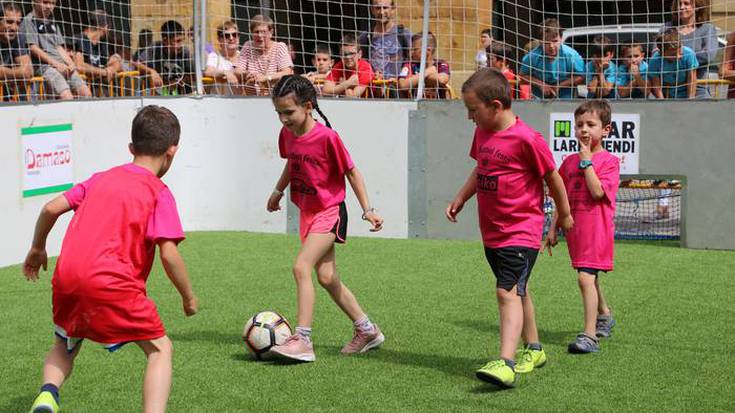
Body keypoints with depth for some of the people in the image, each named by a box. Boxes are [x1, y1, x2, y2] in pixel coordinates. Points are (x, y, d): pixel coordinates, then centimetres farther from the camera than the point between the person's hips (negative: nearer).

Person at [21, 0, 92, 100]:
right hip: (43, 65, -7)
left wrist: (70, 63, 2)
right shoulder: (29, 21, 3)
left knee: (86, 93, -12)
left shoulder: (52, 22, 24)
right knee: (67, 97, -27)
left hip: (61, 65, 7)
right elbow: (33, 48, -6)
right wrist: (56, 63, -12)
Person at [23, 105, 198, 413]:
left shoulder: (101, 179, 20)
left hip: (66, 276, 5)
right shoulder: (159, 193, 3)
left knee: (65, 345, 29)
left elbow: (51, 208, 16)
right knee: (160, 350, 8)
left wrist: (37, 248, 32)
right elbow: (168, 253, -6)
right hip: (110, 283, -5)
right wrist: (188, 297, 7)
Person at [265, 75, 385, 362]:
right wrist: (278, 191, 27)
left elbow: (351, 172, -12)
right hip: (307, 212, 8)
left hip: (329, 212, -8)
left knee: (301, 267, -22)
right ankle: (367, 330, 27)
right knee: (326, 277, 12)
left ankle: (302, 341, -21)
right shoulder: (287, 134, 0)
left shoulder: (327, 137, -21)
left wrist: (367, 210, -14)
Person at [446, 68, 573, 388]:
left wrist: (564, 214, 3)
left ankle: (505, 364, -27)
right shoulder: (482, 133, 5)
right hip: (491, 231, 8)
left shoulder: (526, 139, -19)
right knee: (517, 291, 20)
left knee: (508, 292, -19)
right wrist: (460, 199, 13)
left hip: (521, 232, -8)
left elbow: (552, 178, -8)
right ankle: (533, 349, 36)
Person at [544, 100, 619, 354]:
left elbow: (598, 191, -22)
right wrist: (553, 229, 12)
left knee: (586, 277, -18)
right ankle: (604, 316, 45)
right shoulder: (569, 162, 10)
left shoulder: (609, 161, -7)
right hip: (575, 228, 7)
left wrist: (586, 160, -16)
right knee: (590, 278, 22)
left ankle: (590, 335, -20)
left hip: (597, 230, -7)